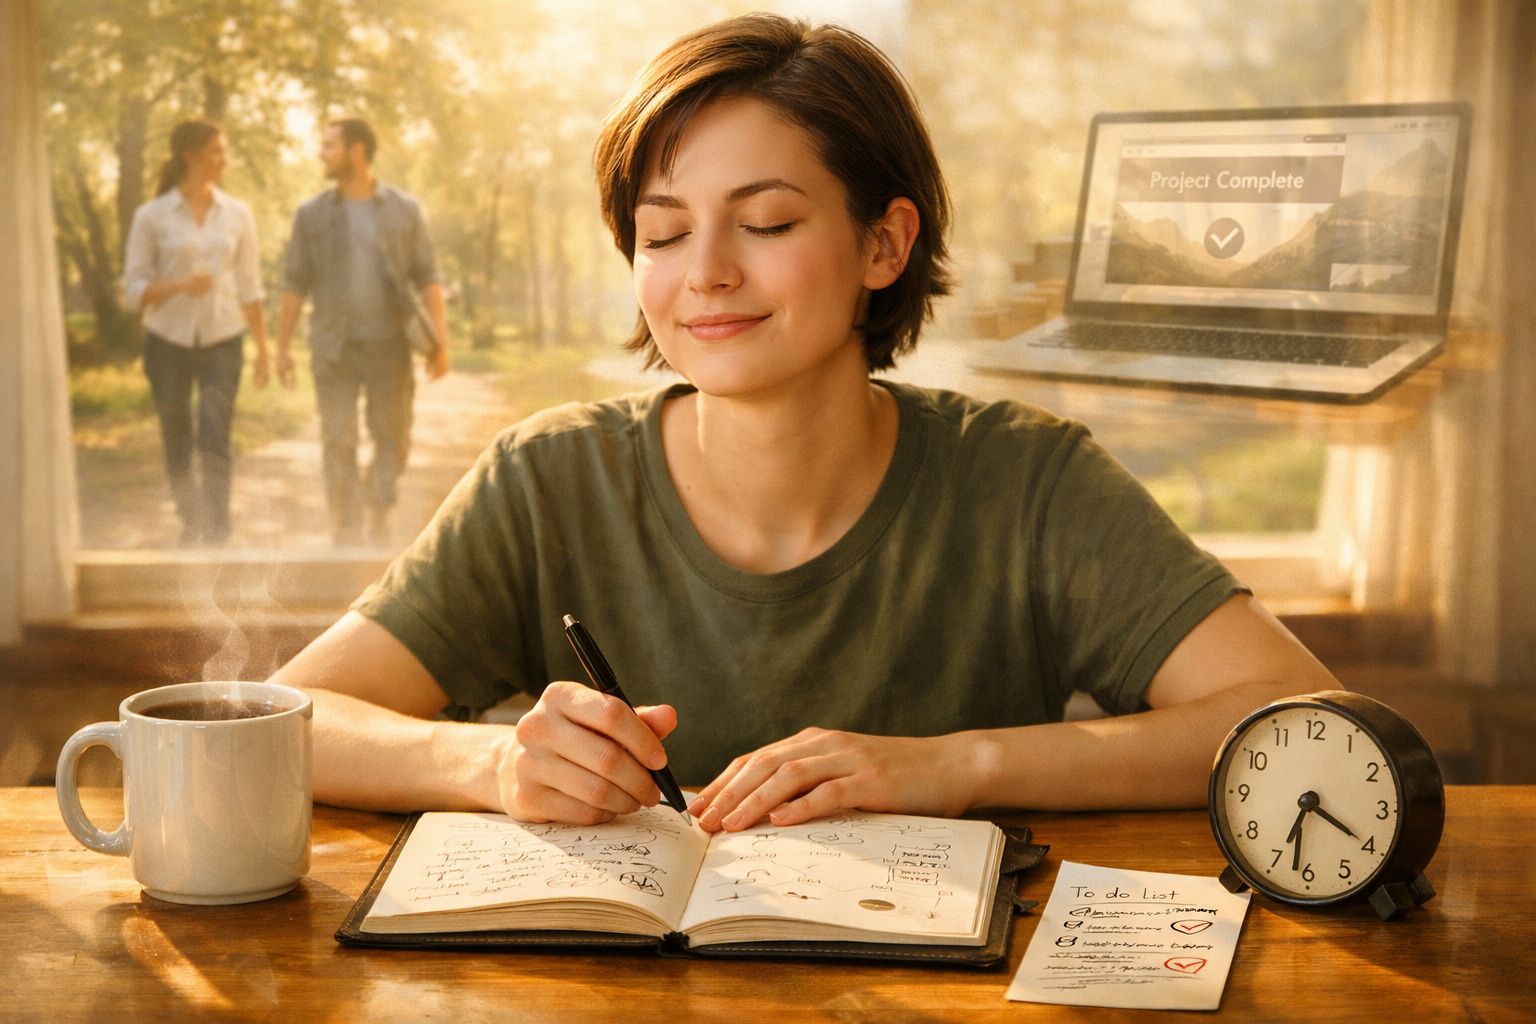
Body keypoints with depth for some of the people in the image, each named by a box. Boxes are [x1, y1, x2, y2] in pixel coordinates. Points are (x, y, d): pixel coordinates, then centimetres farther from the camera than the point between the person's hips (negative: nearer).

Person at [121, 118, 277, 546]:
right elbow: (133, 289, -2)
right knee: (177, 444, 9)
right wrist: (180, 286, -20)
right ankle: (191, 524, 31)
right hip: (168, 339, 0)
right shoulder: (152, 217, -2)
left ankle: (216, 536, -15)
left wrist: (262, 349, 8)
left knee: (214, 441, -14)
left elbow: (250, 287, 9)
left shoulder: (237, 214, 4)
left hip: (222, 339, 0)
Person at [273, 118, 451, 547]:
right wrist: (281, 347, 4)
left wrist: (441, 339, -5)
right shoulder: (312, 215, 6)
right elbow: (294, 284, 8)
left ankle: (379, 513, 26)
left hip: (389, 345, 0)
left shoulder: (404, 211, 4)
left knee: (393, 438, 3)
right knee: (338, 443, -2)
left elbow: (427, 278, 3)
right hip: (334, 348, 0)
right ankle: (346, 531, 6)